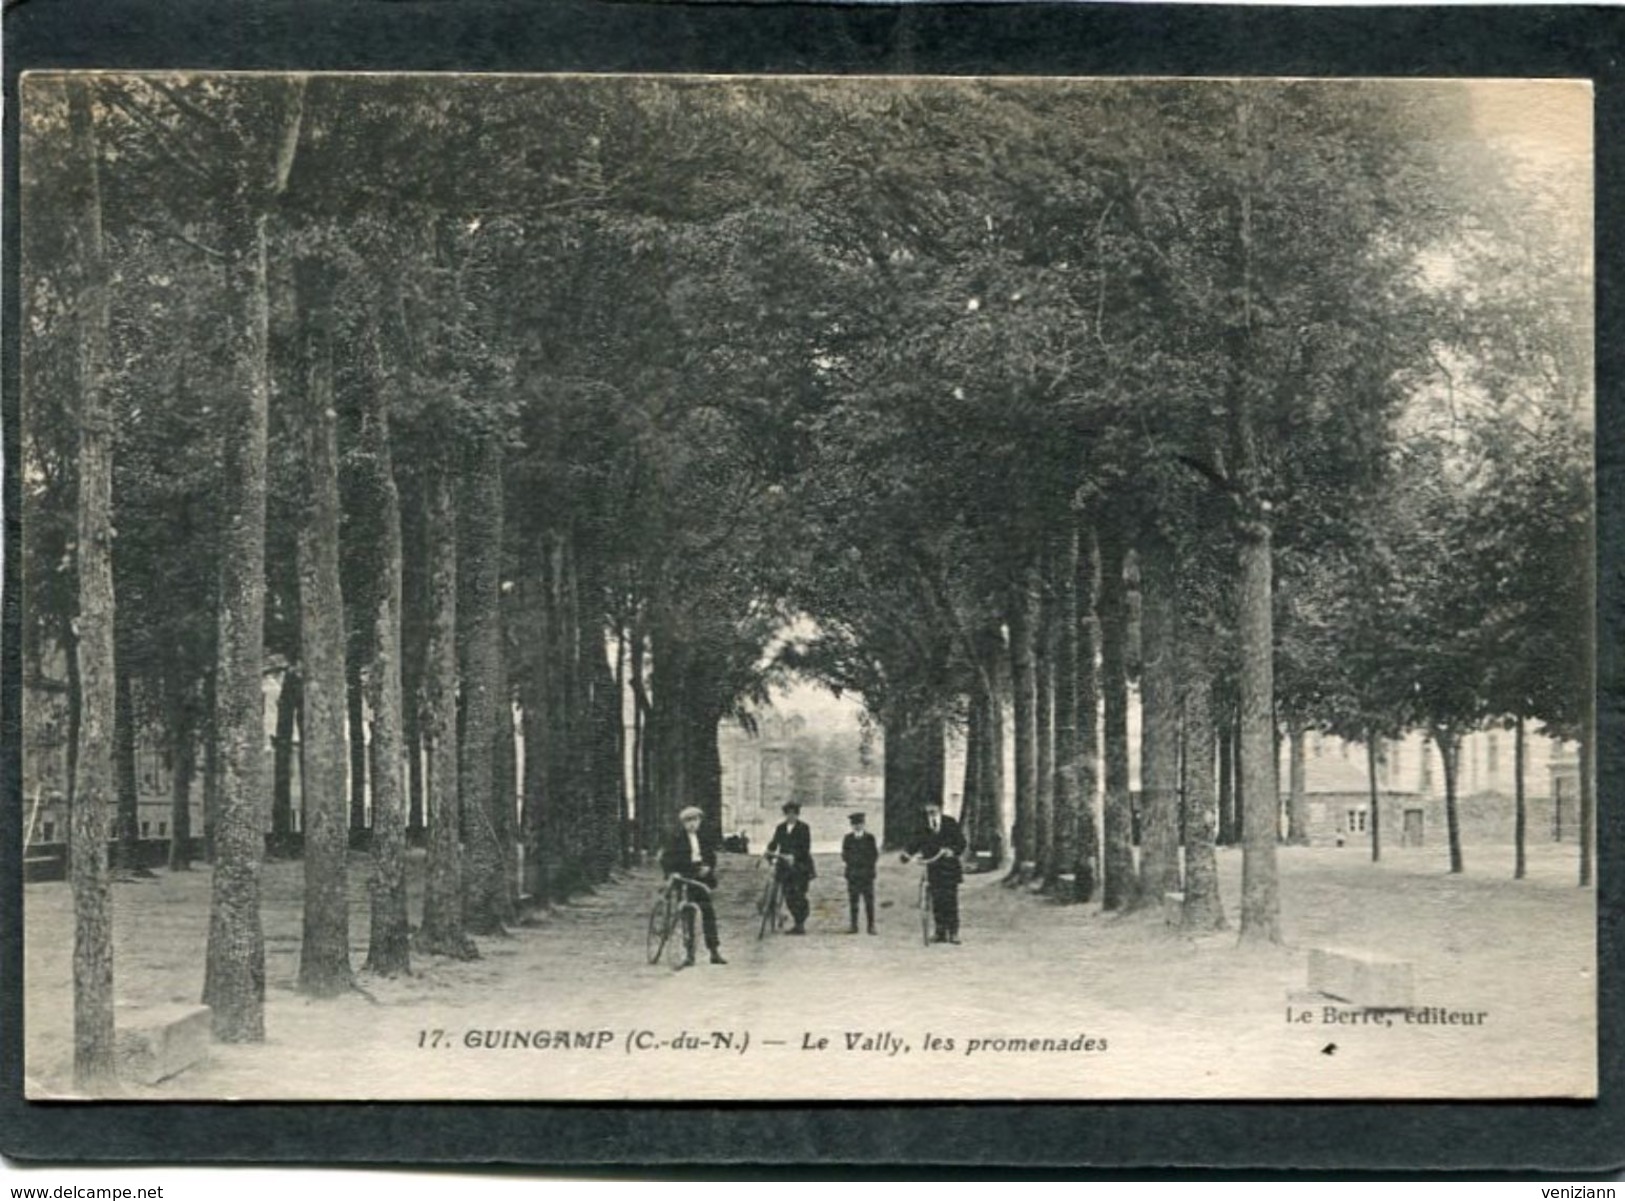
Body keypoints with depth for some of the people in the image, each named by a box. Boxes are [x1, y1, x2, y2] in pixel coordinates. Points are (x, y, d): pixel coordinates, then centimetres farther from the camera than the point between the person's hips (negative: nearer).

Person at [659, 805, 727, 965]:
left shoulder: (705, 837, 9)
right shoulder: (677, 838, -1)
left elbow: (712, 856, 16)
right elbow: (666, 858, -4)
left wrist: (708, 867, -4)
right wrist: (671, 872, -20)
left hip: (702, 876, 3)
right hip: (684, 879, -3)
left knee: (708, 913, -1)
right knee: (687, 915, -3)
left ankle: (715, 951, 4)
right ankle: (690, 953, 3)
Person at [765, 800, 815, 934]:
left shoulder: (803, 828, -3)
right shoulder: (781, 828, 12)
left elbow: (806, 848, -11)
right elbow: (774, 844, 9)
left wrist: (794, 857, -24)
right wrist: (768, 855, -9)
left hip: (800, 867, -5)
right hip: (786, 868, 5)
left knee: (799, 896, -8)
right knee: (789, 897, 4)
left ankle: (801, 925, -3)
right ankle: (797, 923, 14)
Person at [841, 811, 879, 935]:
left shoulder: (870, 838, 7)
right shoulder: (848, 839, 11)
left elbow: (874, 857, 5)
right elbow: (844, 857, 11)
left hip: (867, 874, -1)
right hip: (852, 874, 1)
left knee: (869, 900, -4)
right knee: (853, 900, 0)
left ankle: (871, 926, -1)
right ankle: (853, 925, 5)